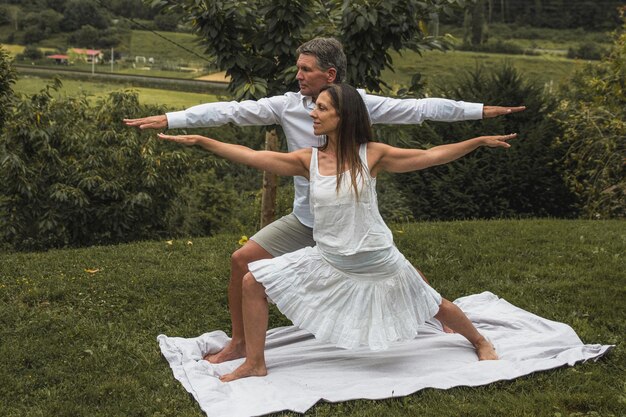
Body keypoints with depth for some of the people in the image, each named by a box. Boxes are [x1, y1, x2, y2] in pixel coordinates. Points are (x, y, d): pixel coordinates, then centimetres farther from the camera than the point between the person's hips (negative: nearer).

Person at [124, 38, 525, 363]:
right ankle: (240, 343, 12)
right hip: (305, 220, 2)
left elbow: (421, 108, -10)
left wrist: (482, 110, -10)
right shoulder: (287, 105, -10)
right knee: (242, 261, -7)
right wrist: (167, 119, -17)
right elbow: (230, 110, -12)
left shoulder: (361, 104, -13)